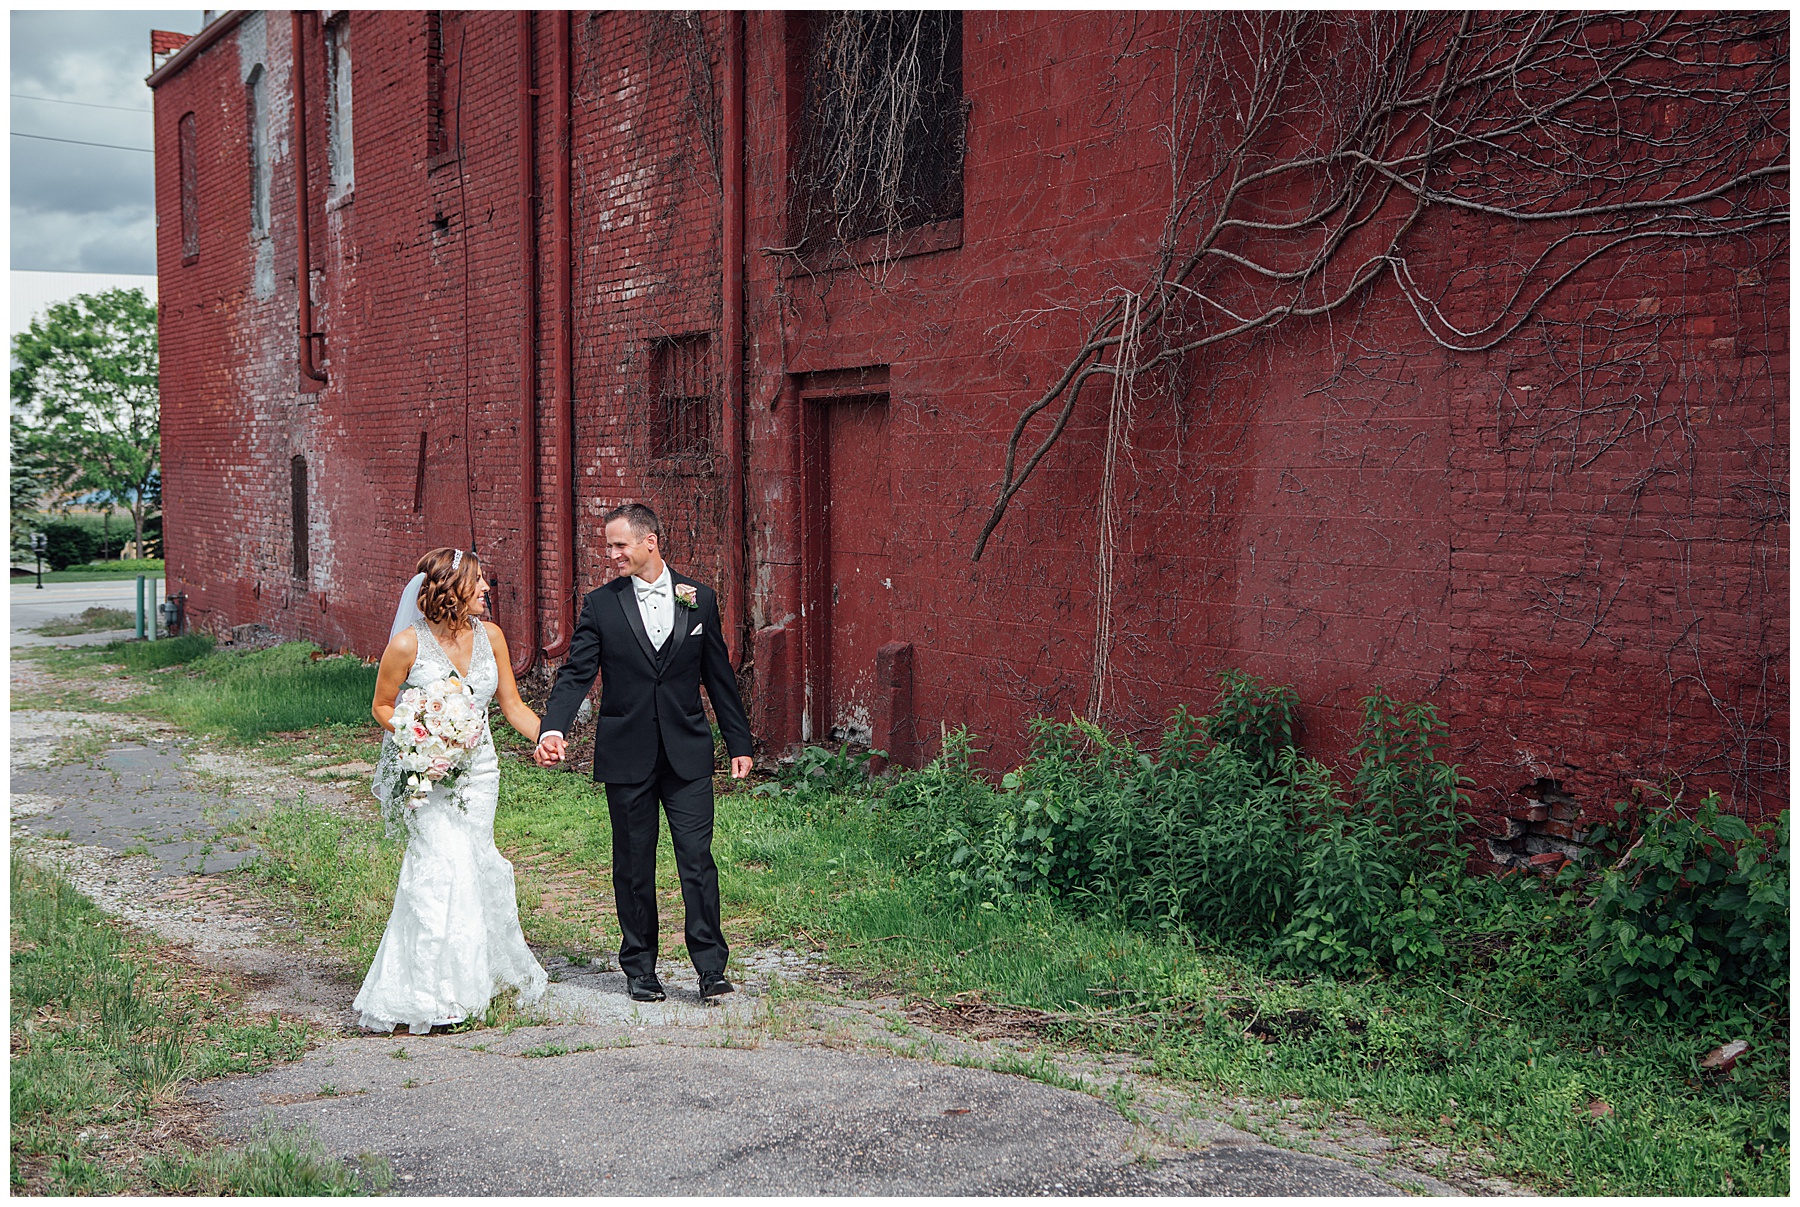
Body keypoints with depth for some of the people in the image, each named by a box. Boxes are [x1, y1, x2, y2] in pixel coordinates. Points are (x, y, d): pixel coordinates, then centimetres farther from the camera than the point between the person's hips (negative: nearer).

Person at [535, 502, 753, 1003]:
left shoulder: (700, 599, 5)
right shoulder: (600, 605, 1)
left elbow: (719, 676, 10)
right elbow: (576, 673, -4)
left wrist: (739, 742, 12)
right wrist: (553, 728, -21)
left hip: (687, 754, 0)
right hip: (627, 756, 0)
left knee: (697, 858, -5)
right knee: (633, 866, 8)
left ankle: (710, 966, 2)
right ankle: (639, 970, 19)